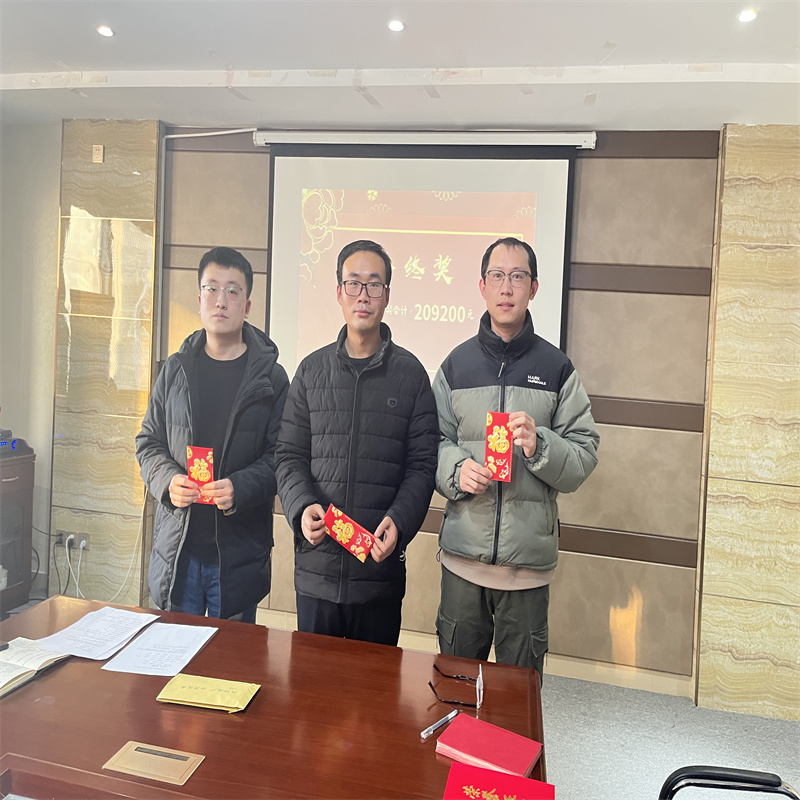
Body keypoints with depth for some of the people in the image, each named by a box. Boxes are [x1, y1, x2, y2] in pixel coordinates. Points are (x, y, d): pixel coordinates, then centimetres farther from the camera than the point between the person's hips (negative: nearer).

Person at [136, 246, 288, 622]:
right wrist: (167, 480, -9)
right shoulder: (175, 369, 6)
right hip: (176, 546, 2)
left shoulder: (270, 377, -2)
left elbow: (280, 456, -5)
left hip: (240, 550, -2)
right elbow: (148, 443, 11)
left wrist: (241, 488, -22)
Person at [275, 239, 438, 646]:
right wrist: (301, 506, -13)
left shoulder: (410, 373, 2)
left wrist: (399, 521, -17)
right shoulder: (312, 369, 7)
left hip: (382, 567, -1)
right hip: (316, 565, 2)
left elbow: (422, 464, -1)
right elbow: (289, 455, 5)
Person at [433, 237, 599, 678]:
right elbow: (434, 441, 5)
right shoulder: (457, 364, 6)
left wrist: (539, 445, -19)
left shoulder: (556, 368, 1)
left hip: (529, 559, -1)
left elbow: (584, 456, -1)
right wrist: (456, 469, -15)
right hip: (463, 552, 1)